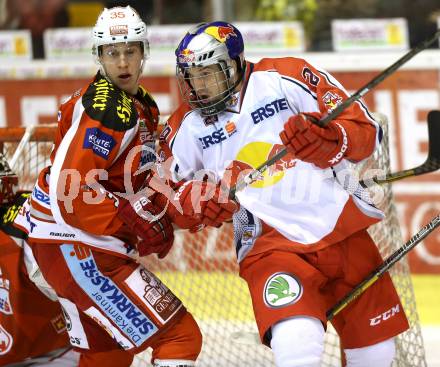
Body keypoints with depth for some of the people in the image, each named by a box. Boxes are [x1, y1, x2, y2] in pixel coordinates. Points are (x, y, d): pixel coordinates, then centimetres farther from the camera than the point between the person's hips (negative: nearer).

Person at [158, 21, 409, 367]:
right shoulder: (188, 126, 2)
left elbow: (365, 130, -8)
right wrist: (195, 199, -5)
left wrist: (328, 141, -29)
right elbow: (169, 183, 16)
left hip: (340, 225, 1)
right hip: (271, 244, -1)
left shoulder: (283, 78, -6)